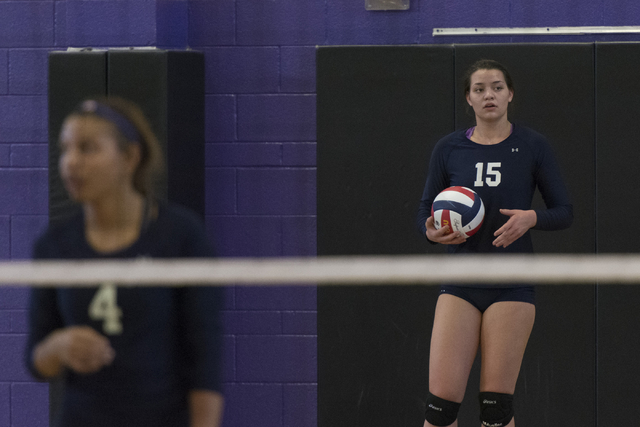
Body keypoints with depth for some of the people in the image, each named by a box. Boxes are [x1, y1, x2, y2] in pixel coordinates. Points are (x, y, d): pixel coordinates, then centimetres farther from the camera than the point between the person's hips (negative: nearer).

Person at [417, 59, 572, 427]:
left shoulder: (532, 146, 1)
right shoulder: (448, 149, 6)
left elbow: (565, 212, 4)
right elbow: (425, 212, 11)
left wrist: (531, 218, -16)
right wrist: (432, 231, -11)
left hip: (513, 285, -1)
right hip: (461, 283, 2)